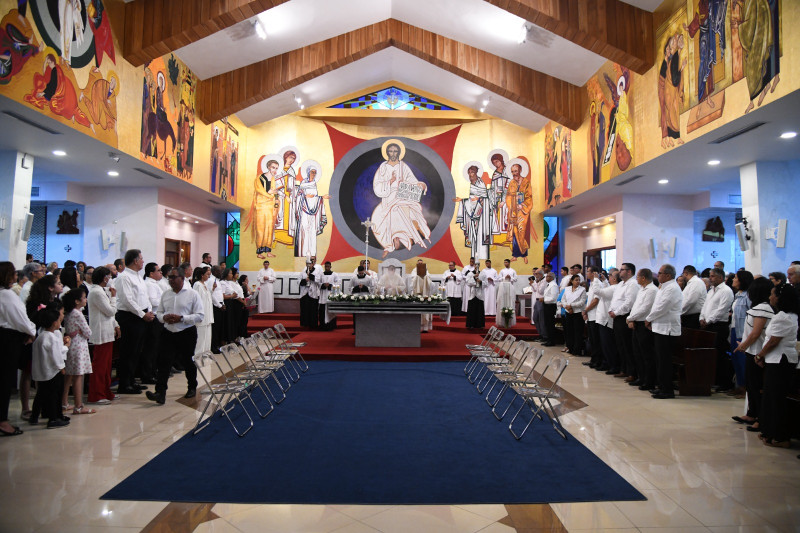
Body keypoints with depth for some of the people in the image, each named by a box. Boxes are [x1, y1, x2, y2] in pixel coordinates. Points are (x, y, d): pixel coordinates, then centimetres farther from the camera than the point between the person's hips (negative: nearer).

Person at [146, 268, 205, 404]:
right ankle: (160, 394, -12)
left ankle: (192, 388, 31)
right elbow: (159, 312, 16)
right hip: (169, 333, 3)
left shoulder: (192, 294, -5)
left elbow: (200, 316, -9)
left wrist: (181, 318, -19)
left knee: (187, 362, 11)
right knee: (164, 362, -9)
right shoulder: (165, 295, 10)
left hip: (186, 333, -3)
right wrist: (164, 317, -8)